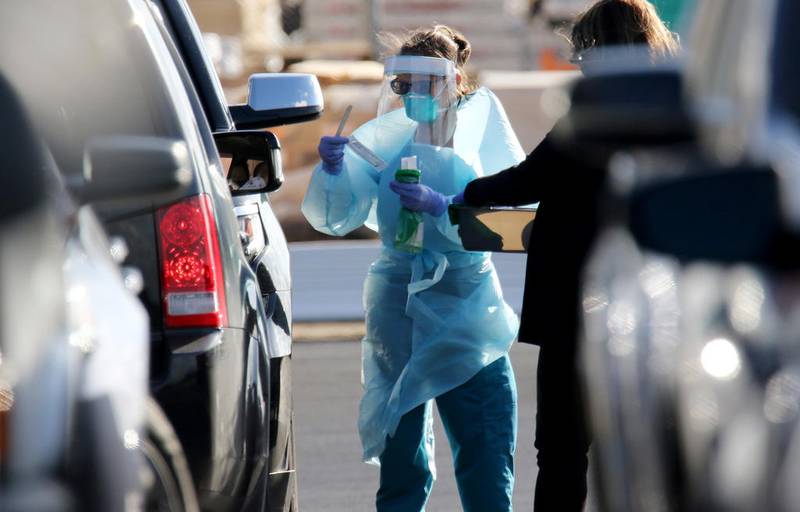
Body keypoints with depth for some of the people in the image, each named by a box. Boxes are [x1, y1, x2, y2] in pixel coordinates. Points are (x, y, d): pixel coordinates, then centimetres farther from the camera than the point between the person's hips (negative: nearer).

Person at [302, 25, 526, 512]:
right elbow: (337, 217, -1)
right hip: (398, 305, 1)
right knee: (401, 457, 6)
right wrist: (333, 170, -19)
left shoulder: (484, 134, 0)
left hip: (468, 307, -1)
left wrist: (439, 206, -25)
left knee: (489, 454, -4)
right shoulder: (385, 139, 3)